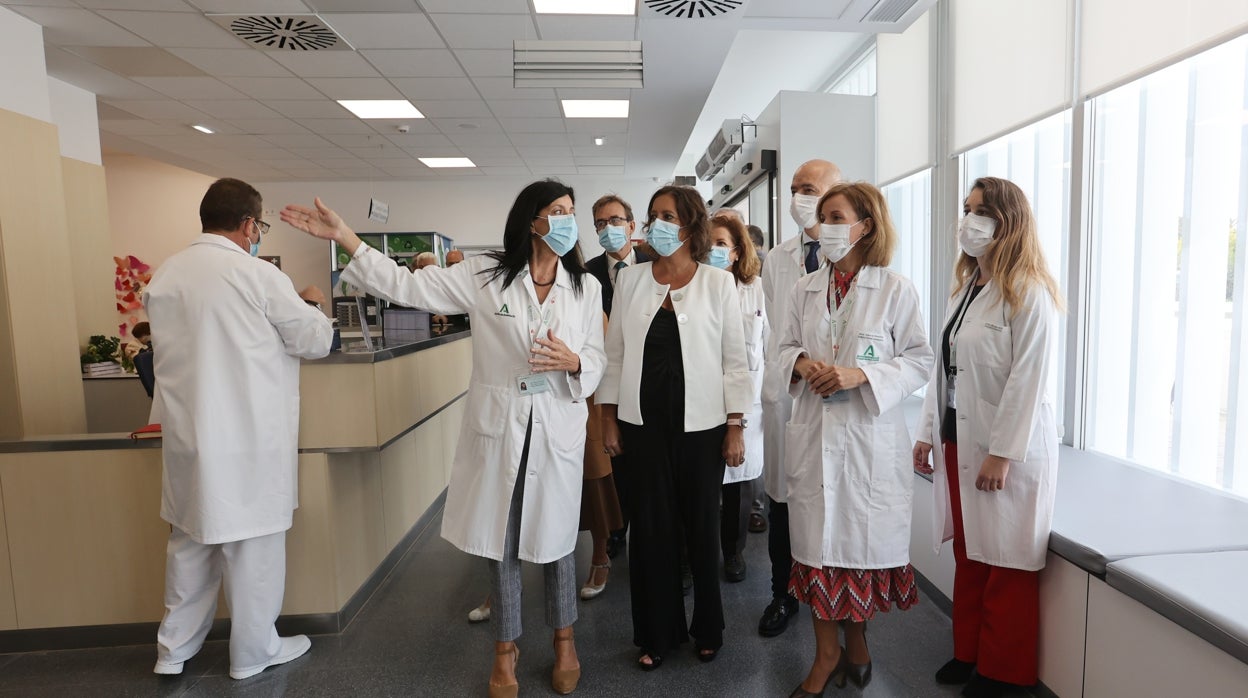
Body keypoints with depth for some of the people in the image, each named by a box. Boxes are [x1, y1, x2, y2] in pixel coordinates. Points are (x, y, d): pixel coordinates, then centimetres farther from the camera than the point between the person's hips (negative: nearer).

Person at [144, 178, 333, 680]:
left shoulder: (165, 274, 5)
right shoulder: (259, 276, -15)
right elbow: (314, 341, -7)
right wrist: (312, 307, 12)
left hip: (188, 430, 7)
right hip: (247, 434, -6)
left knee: (191, 539, 20)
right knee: (252, 542, 8)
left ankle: (173, 648, 34)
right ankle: (253, 651, 23)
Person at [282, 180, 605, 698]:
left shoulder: (586, 286, 1)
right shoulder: (484, 275, -3)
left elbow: (597, 357, 4)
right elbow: (405, 286, -4)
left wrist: (573, 361, -18)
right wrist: (343, 236, -8)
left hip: (558, 427, 1)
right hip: (498, 426, 0)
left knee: (555, 539, 13)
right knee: (501, 543, 12)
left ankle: (564, 640, 37)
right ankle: (505, 649, 35)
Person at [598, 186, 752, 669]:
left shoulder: (718, 284, -1)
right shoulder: (630, 280, 5)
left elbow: (734, 359, -1)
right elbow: (615, 352, 7)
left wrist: (736, 427, -3)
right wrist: (609, 419, 4)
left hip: (701, 424, -1)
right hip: (644, 423, 2)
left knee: (702, 527, 9)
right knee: (650, 528, 8)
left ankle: (707, 628, 31)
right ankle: (657, 632, 27)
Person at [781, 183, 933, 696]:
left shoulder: (895, 288, -4)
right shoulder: (805, 289, 8)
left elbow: (920, 359, -3)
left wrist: (860, 375, -17)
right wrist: (803, 364, -8)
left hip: (870, 432, -3)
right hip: (814, 431, 3)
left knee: (863, 539, 9)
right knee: (817, 541, 8)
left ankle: (856, 638, 35)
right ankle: (827, 653, 25)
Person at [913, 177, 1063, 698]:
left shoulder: (1029, 293, -12)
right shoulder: (964, 287, 11)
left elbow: (1028, 380, -16)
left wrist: (1003, 453, -17)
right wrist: (928, 433, 10)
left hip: (1007, 449, -7)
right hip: (959, 444, 7)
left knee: (1006, 566, 8)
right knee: (968, 556, 16)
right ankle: (969, 653, 32)